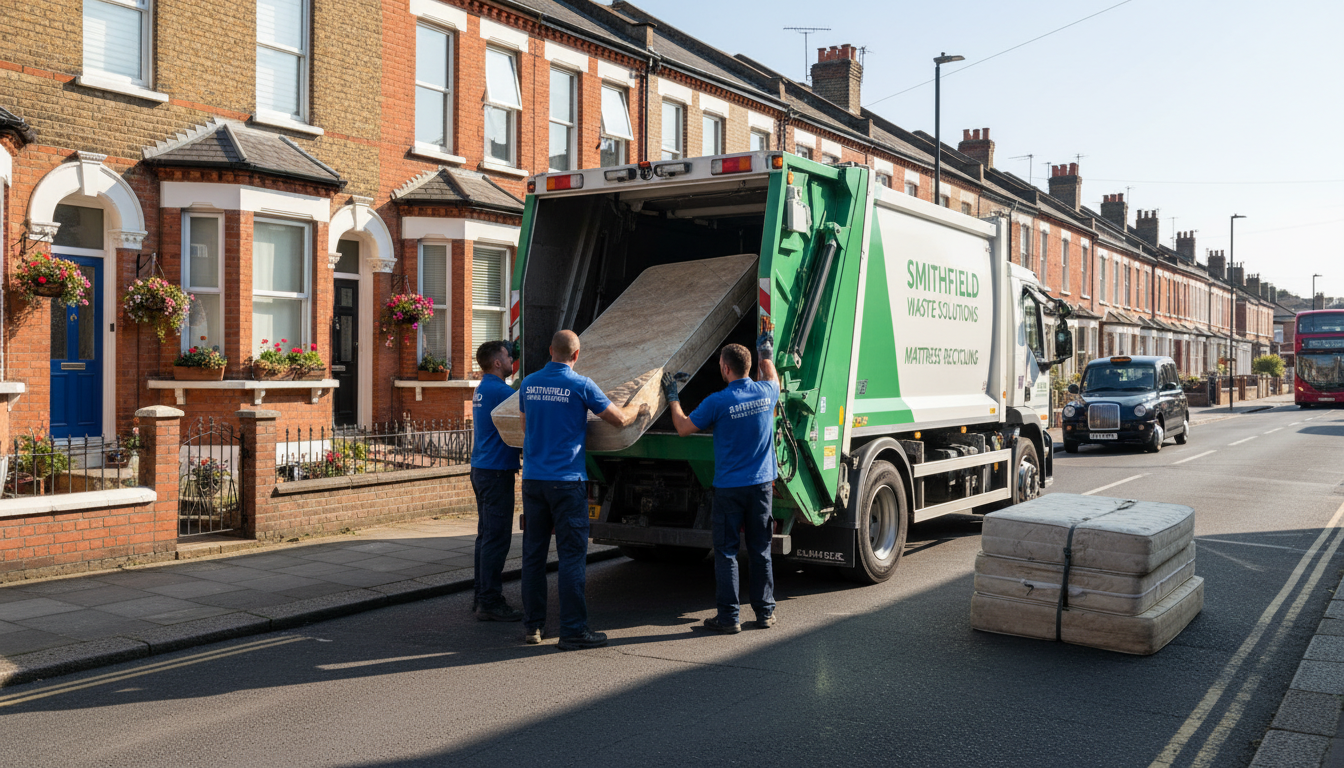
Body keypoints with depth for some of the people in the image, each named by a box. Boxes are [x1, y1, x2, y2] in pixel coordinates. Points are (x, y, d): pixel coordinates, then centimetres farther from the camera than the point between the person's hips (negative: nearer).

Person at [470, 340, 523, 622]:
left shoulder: (482, 389, 15)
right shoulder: (499, 390, -16)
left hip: (482, 469, 10)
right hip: (496, 471, -10)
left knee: (486, 535, 15)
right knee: (496, 537, -6)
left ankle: (482, 596, 21)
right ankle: (490, 603, -3)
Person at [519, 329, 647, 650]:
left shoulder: (528, 383, 7)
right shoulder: (581, 385, -9)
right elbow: (619, 419, -3)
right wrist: (640, 410, 18)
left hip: (533, 478, 5)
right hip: (567, 480, -5)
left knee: (533, 553, 11)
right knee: (572, 555, -1)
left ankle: (532, 625, 18)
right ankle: (573, 630, 2)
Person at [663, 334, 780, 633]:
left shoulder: (718, 402, -15)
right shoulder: (766, 393, -2)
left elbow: (683, 428, -4)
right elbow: (773, 380, 25)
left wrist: (673, 397, 9)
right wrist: (766, 354, 39)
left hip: (729, 488, -4)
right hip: (762, 484, 4)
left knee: (726, 552, 3)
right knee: (760, 550, 13)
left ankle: (728, 617, 5)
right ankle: (765, 612, 19)